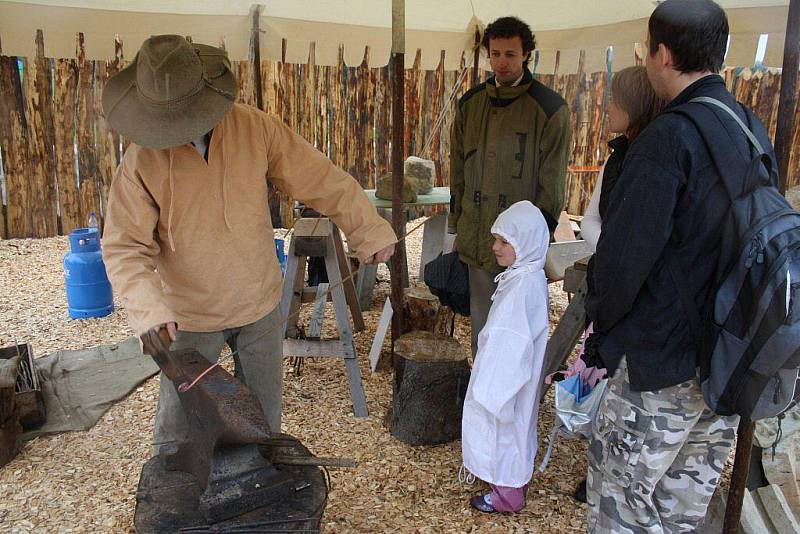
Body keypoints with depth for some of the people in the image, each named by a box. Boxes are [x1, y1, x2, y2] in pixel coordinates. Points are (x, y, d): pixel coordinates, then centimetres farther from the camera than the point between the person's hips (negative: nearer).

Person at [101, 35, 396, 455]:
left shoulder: (256, 128, -13)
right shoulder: (142, 161, -16)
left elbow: (321, 179, -8)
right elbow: (124, 247, -16)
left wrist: (369, 231, -6)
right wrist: (150, 309, -32)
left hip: (261, 303, 2)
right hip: (190, 315, -2)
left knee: (264, 414, 19)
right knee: (177, 425, 9)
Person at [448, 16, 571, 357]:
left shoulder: (549, 109, -7)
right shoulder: (471, 103, 8)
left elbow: (552, 184, -6)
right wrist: (455, 223, 13)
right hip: (476, 237, 5)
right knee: (481, 323, 15)